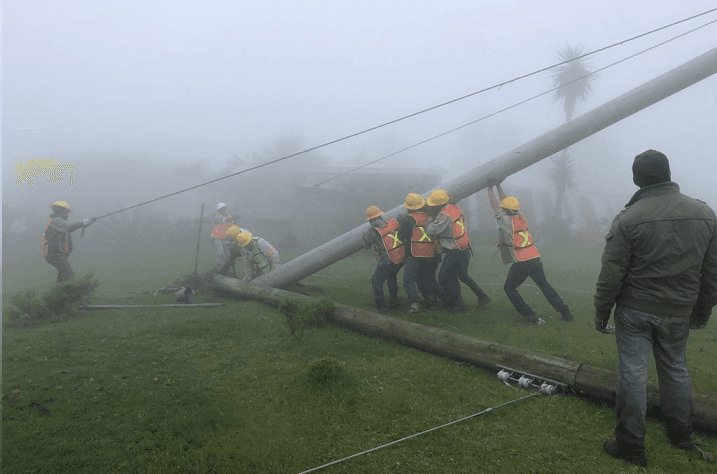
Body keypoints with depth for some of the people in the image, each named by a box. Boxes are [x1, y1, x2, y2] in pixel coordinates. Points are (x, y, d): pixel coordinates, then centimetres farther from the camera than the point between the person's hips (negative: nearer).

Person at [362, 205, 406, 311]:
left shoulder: (372, 231, -11)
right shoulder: (393, 223, 0)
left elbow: (366, 246, 4)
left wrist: (365, 235, 21)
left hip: (387, 261, -6)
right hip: (402, 258, 6)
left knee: (376, 281, 11)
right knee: (391, 277, 27)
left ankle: (379, 304, 16)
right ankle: (394, 301, 33)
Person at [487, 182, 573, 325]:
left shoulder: (505, 221, -8)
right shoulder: (521, 218, 10)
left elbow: (496, 205, 4)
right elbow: (508, 203, 23)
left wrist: (490, 189, 15)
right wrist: (499, 187, 28)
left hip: (521, 263, -6)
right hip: (536, 259, 7)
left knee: (509, 288, 10)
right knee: (545, 286, 18)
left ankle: (529, 315, 3)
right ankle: (565, 313, 18)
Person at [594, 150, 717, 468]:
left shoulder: (628, 219, -16)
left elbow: (611, 275, -13)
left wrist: (601, 313, -1)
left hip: (635, 311, -4)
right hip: (678, 313, 5)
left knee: (633, 374, 3)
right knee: (675, 370, 21)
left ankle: (630, 447, 13)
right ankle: (681, 436, 37)